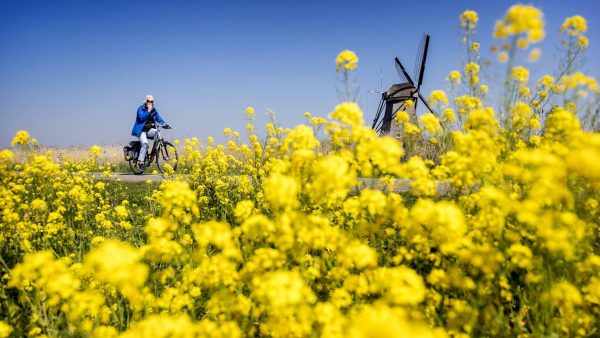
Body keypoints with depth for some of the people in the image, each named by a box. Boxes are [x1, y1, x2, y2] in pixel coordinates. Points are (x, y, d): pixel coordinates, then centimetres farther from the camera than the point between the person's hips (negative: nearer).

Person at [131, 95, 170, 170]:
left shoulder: (154, 110, 9)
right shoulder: (141, 109, -5)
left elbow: (159, 120, 2)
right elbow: (142, 117, -21)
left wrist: (165, 125, -15)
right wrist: (148, 111, -24)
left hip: (149, 130, 5)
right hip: (141, 130, -4)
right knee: (145, 143, -28)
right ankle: (140, 161, -23)